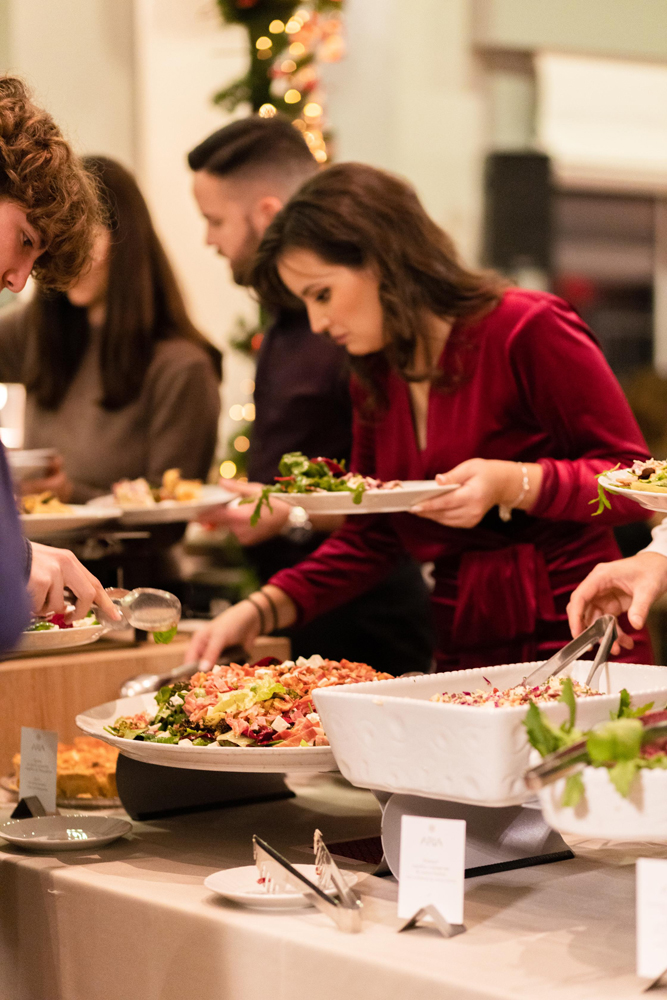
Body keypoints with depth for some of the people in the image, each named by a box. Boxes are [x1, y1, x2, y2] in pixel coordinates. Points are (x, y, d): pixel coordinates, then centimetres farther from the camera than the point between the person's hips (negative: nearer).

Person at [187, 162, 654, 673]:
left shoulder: (529, 329, -6)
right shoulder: (376, 378, 14)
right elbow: (368, 539, 18)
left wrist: (513, 483, -22)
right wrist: (261, 609, 6)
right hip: (465, 656, 6)